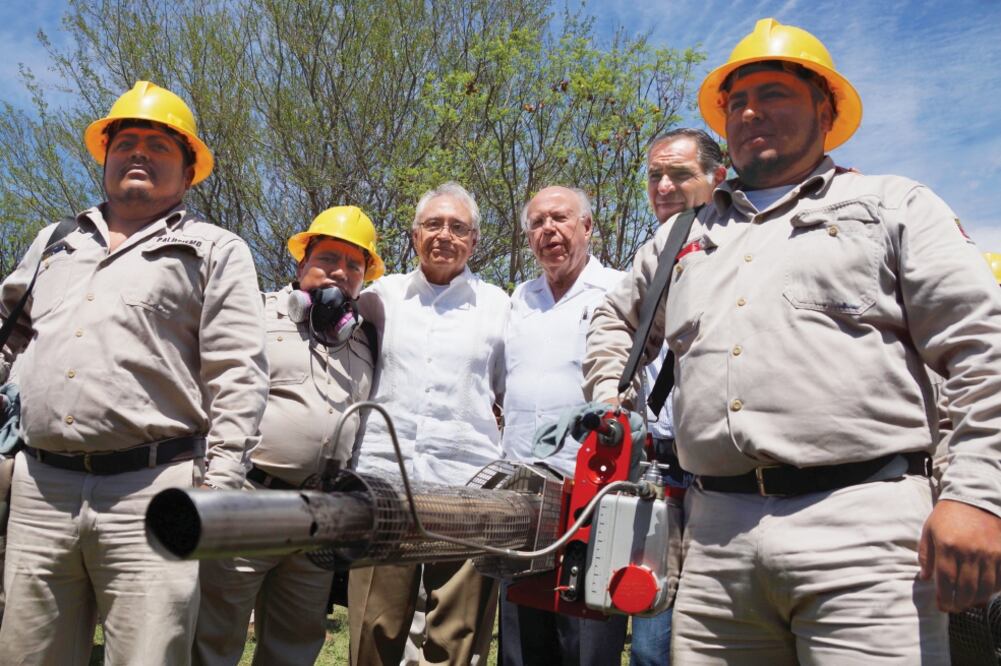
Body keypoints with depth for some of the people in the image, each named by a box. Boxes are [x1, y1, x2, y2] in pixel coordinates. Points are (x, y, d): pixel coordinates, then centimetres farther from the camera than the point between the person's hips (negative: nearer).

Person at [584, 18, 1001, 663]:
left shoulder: (894, 206, 10)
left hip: (860, 519, -3)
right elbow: (616, 322, 38)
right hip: (715, 534, 4)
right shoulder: (685, 236, 23)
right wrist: (610, 403, 21)